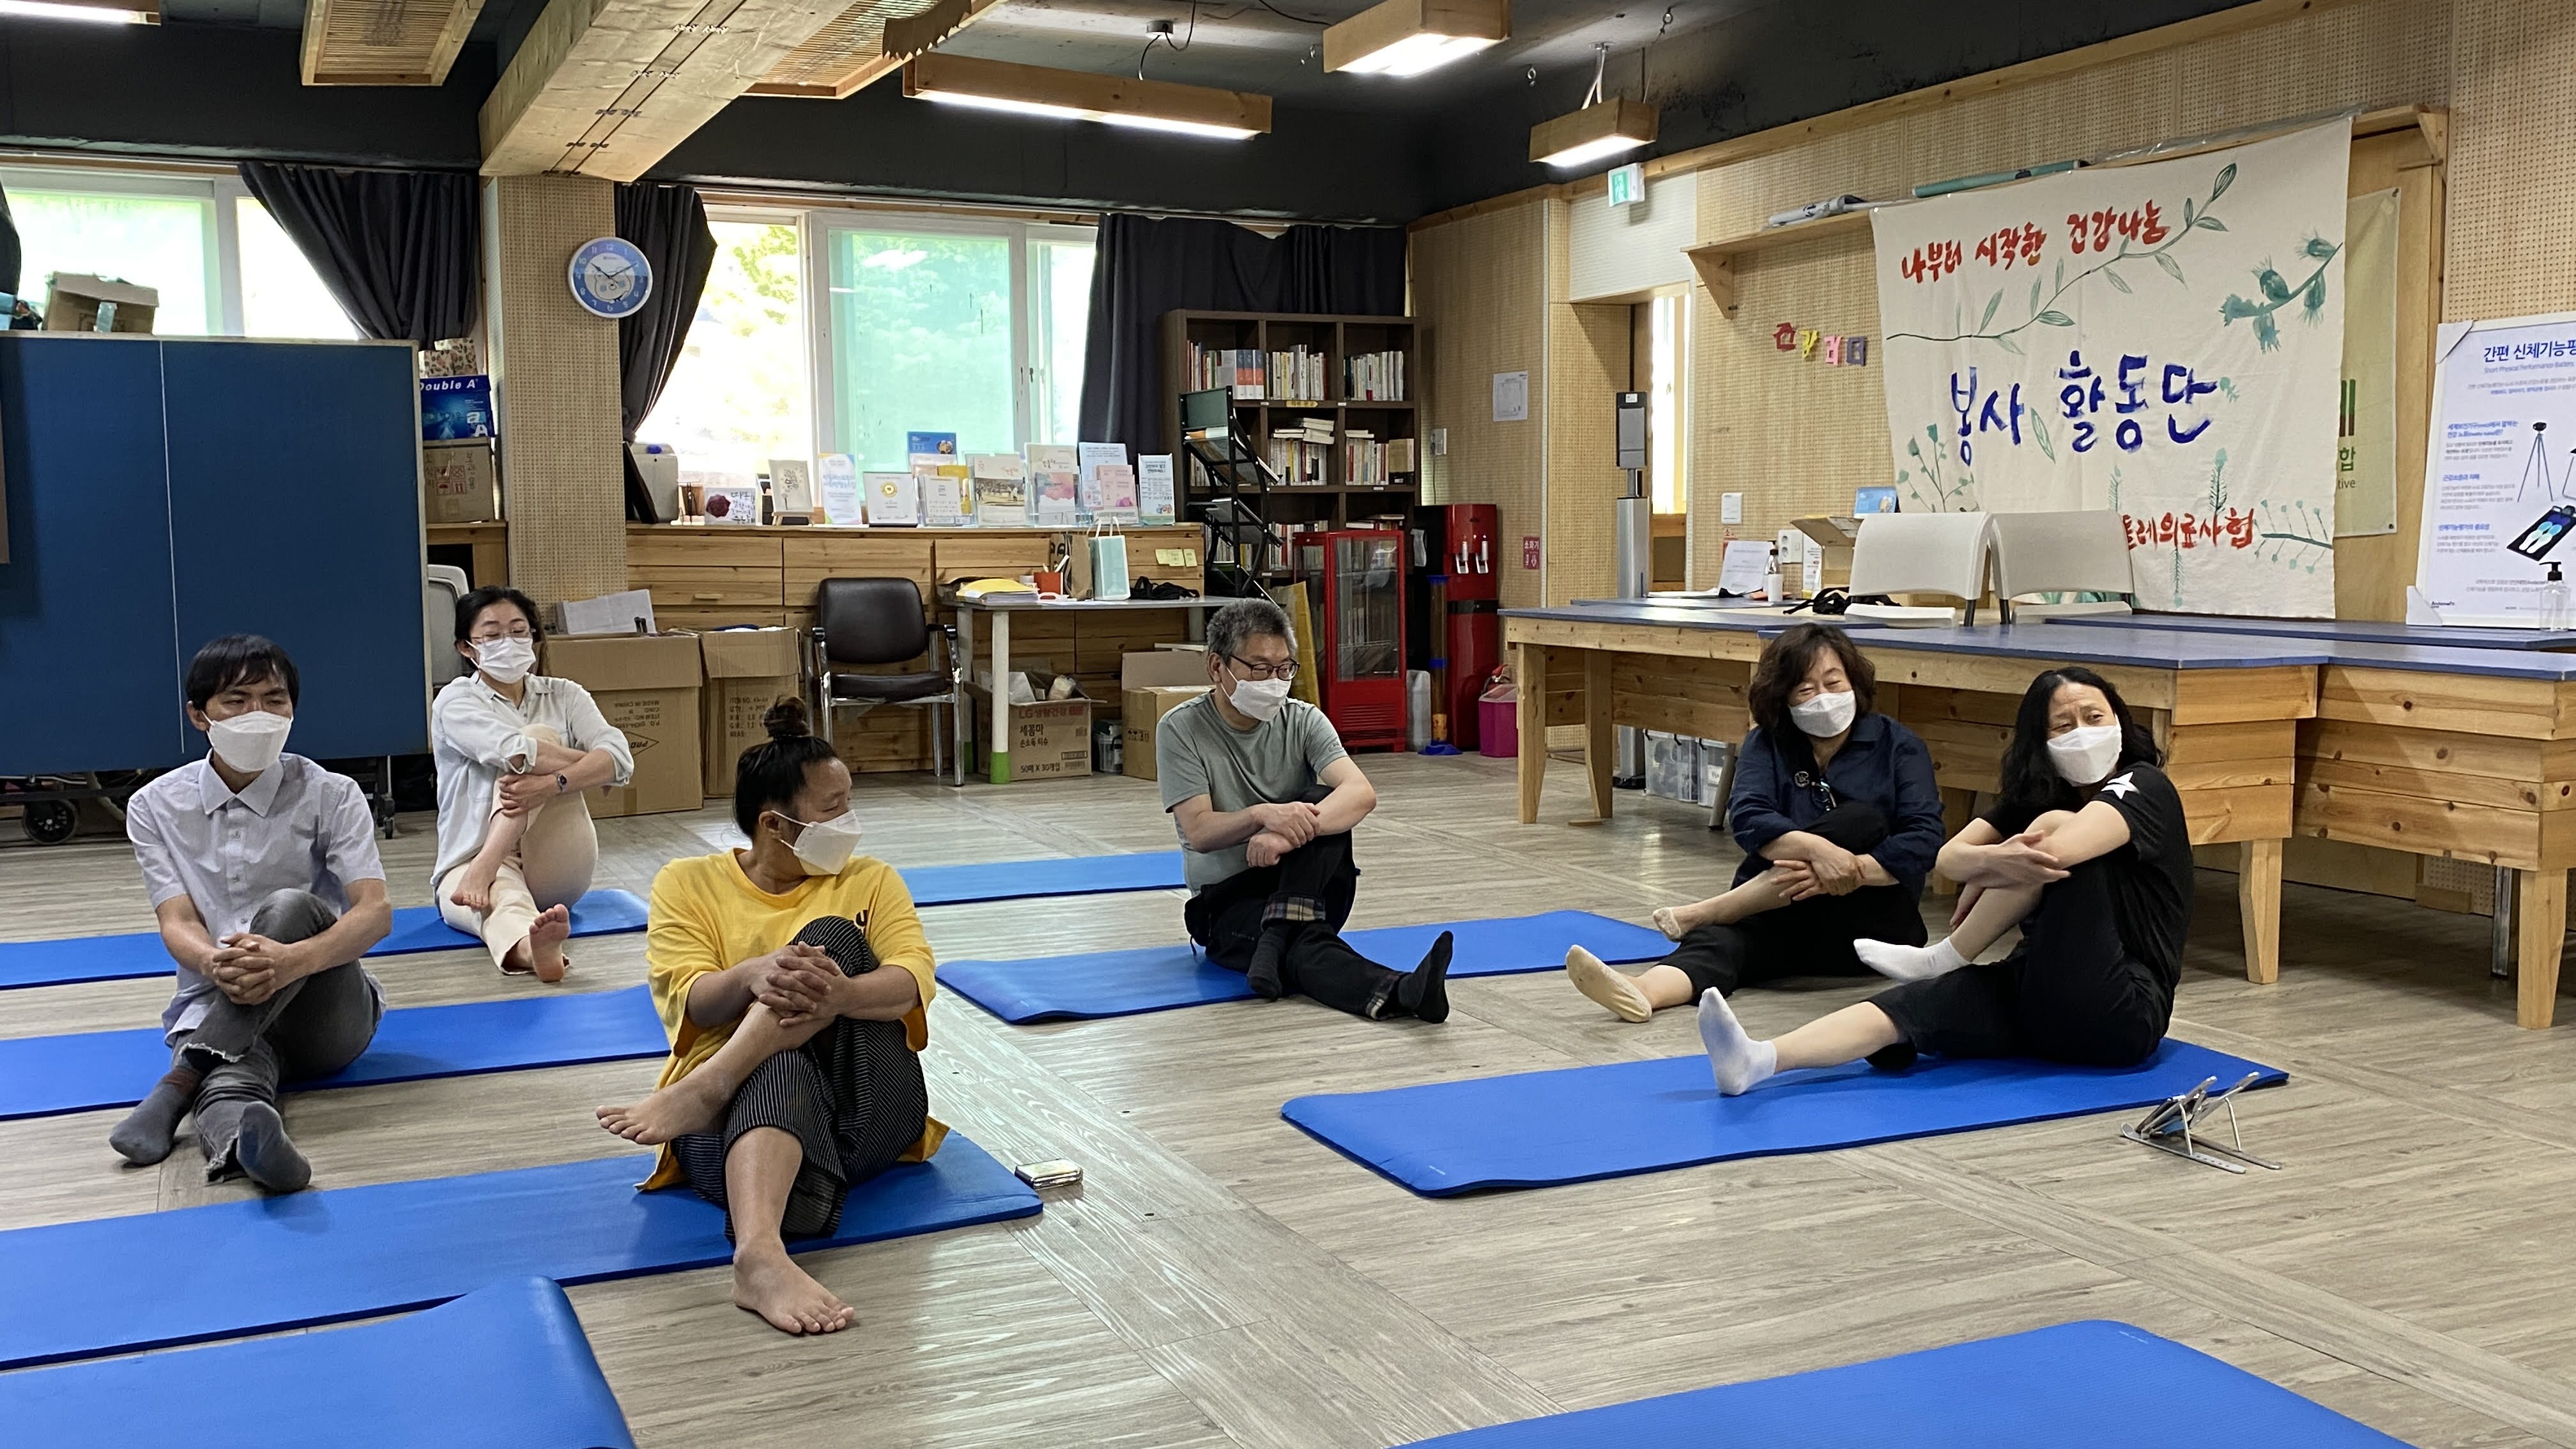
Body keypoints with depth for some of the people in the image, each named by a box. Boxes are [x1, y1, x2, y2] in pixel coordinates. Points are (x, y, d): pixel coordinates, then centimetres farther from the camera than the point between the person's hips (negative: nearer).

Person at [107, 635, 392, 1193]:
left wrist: (289, 962, -37)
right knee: (232, 1080, -37)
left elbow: (375, 912, -14)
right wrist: (214, 964, -33)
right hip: (215, 1009, 0)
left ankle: (180, 1083, -37)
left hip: (330, 1012, 0)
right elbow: (177, 923, -6)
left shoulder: (331, 796, -1)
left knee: (289, 906, -32)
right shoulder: (155, 807, 5)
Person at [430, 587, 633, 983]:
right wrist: (593, 764, -9)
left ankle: (486, 867, -34)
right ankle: (531, 947, -77)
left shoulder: (563, 696, 12)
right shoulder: (455, 701, 3)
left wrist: (554, 784, -27)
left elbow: (621, 758, -8)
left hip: (556, 868, 3)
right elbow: (510, 751, -19)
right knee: (503, 897, -40)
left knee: (540, 736, -18)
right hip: (470, 860, -2)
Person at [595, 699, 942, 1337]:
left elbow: (914, 980, -3)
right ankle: (759, 1256, -64)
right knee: (781, 1068, -40)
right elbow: (687, 1001, -4)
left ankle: (701, 1089, -36)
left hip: (867, 1100, 2)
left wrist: (842, 994, -28)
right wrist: (752, 977, -28)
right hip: (735, 1112, -2)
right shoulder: (687, 883, 12)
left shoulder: (870, 881, 15)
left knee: (832, 939, -22)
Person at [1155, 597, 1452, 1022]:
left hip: (1310, 889, 3)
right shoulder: (1181, 731, -6)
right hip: (1227, 899, -3)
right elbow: (1199, 832, -17)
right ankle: (1399, 993, -65)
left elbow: (1362, 793, -19)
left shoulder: (1303, 721, -1)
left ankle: (1275, 939, -38)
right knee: (1303, 942, -38)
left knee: (1321, 801, -27)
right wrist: (1262, 815, -38)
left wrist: (1289, 834, -38)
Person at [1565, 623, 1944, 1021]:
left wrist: (1851, 870, -28)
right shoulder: (1767, 744, 7)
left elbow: (1924, 838, -10)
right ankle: (1642, 991, -62)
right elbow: (1747, 819, -11)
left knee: (1859, 822, -29)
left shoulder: (1899, 746, 3)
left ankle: (1701, 913, -27)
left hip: (1873, 923, -1)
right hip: (1778, 914, 2)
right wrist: (1816, 849, -31)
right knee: (1721, 942, -31)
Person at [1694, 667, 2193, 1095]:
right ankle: (1757, 1061, -43)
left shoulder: (2144, 787, -4)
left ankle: (1944, 958, -12)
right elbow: (1949, 858, -2)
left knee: (2054, 827, -21)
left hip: (2121, 1012, -5)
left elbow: (2058, 849, -26)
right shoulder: (2036, 797, 15)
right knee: (1914, 1004, -23)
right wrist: (1993, 860, -26)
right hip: (2035, 996, 5)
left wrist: (1981, 875, -7)